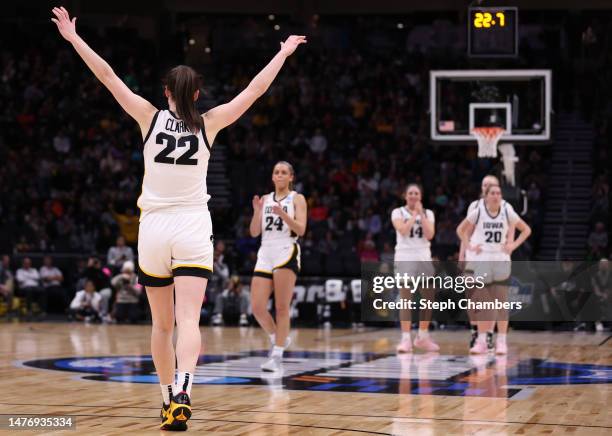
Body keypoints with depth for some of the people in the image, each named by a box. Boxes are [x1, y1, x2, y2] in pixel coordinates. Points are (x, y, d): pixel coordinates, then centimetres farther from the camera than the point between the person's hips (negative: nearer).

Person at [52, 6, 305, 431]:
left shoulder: (151, 118, 0)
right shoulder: (209, 123, 0)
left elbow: (108, 75, 2)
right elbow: (256, 89, 6)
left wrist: (73, 37, 9)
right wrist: (284, 52, 17)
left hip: (153, 228, 1)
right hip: (193, 227, -1)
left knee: (162, 324, 14)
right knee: (188, 319, -11)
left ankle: (169, 399, 21)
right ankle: (182, 394, -32)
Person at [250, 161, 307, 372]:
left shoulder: (297, 199, 5)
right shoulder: (265, 199, 16)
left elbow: (301, 230, -8)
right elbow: (254, 232, 10)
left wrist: (283, 214, -22)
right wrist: (257, 212, -7)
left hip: (286, 253, -4)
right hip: (265, 254, 4)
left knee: (282, 307, -8)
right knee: (257, 307, -4)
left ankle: (277, 356, -6)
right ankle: (278, 339, 21)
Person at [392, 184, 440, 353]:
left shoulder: (428, 213, 10)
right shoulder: (398, 212, 1)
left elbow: (429, 235, -5)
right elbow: (403, 230, -17)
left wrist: (421, 213, -6)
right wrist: (414, 214, -9)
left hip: (424, 258, 4)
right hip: (405, 257, -4)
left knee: (429, 298, 6)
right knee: (406, 298, -11)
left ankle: (422, 337, 20)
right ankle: (406, 339, -14)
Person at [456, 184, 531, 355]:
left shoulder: (507, 212, -1)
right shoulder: (478, 212, -3)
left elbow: (526, 230, 10)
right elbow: (461, 230, 9)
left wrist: (513, 245, -1)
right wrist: (469, 247, -2)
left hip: (501, 261, 0)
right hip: (480, 261, 0)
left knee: (501, 301, -3)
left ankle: (501, 341, 2)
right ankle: (481, 341, 8)